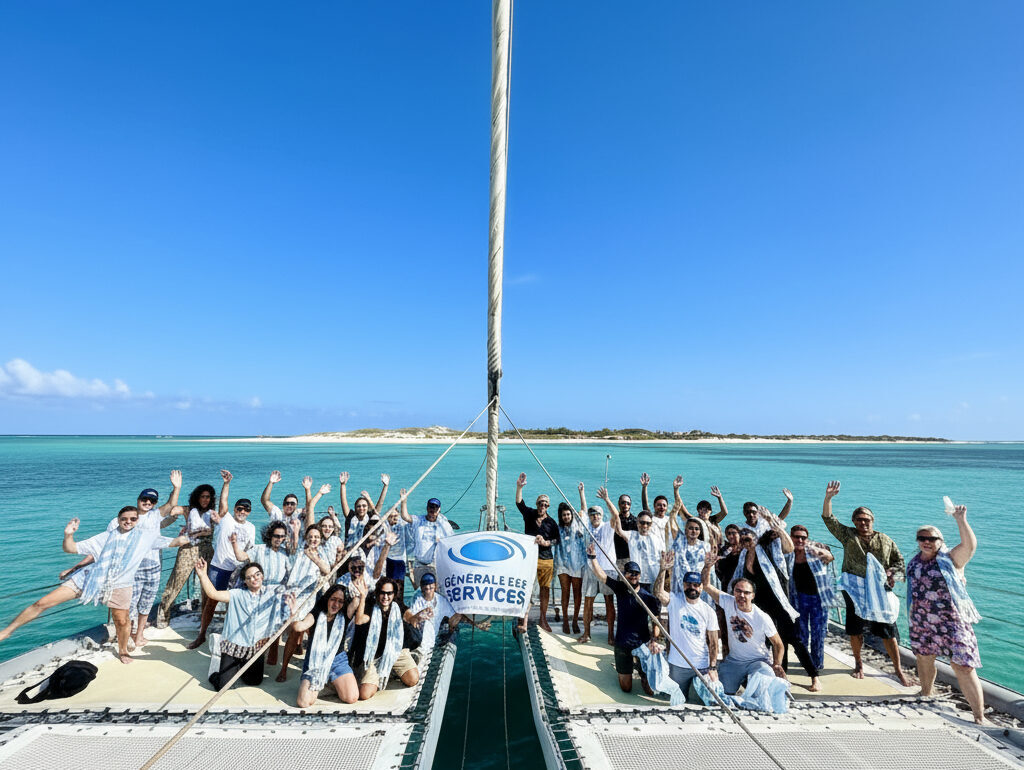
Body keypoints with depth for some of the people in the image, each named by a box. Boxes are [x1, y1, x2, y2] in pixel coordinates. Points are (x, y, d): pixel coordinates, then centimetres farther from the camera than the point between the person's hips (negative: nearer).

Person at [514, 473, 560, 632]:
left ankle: (543, 620, 21)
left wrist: (546, 542, -12)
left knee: (545, 589, 8)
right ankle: (524, 620, -5)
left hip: (547, 559, 2)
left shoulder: (551, 522, 7)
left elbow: (556, 539, 7)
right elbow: (519, 503, -10)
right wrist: (519, 487, -24)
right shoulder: (529, 514, 3)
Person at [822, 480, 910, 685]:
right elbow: (828, 519, -4)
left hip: (880, 593, 1)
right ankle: (858, 664, 28)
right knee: (855, 631, 7)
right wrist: (828, 498, -16)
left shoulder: (886, 541, 10)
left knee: (888, 632, 4)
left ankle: (899, 670, 22)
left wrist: (891, 572, -7)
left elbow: (900, 563, 14)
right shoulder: (848, 535, 5)